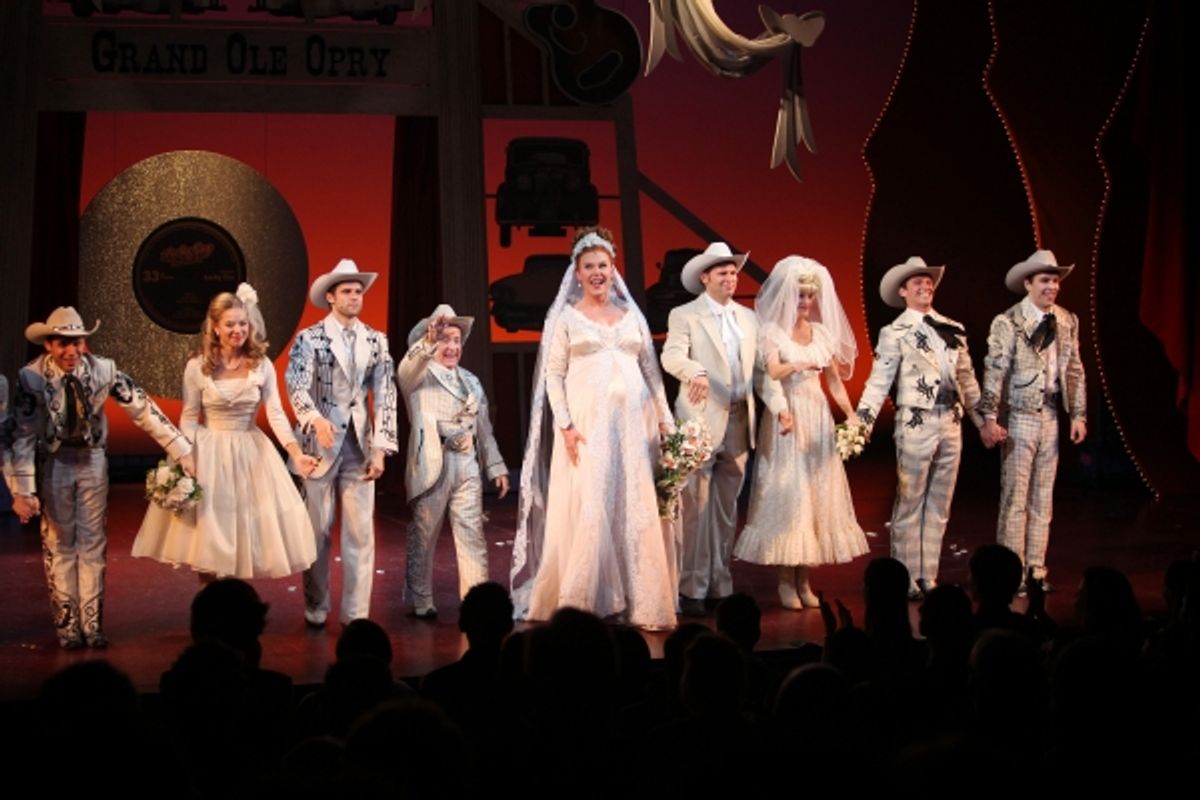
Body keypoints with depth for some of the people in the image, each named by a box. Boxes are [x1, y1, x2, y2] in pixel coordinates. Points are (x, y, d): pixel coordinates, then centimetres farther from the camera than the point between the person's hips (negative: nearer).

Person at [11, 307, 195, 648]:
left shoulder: (103, 370, -16)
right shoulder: (32, 377, -18)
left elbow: (143, 409, -14)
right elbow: (23, 435, -15)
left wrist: (184, 452, -17)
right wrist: (23, 490, -19)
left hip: (92, 462, 1)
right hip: (53, 463, -1)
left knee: (93, 543, 6)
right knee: (59, 543, 6)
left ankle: (92, 624, 14)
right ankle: (66, 625, 15)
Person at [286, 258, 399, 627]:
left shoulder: (376, 341, 7)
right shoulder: (309, 338, -3)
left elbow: (385, 396, 4)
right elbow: (296, 386, -16)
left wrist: (380, 449, -3)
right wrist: (316, 419, -36)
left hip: (359, 445, 3)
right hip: (320, 443, -3)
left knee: (361, 533, 1)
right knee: (317, 531, 4)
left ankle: (357, 614, 7)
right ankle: (315, 610, 16)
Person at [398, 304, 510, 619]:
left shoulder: (471, 381, 22)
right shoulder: (419, 376, 3)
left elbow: (484, 427, 23)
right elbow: (407, 368, -22)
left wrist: (496, 466, 16)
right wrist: (429, 339, -39)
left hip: (467, 465, 5)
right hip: (431, 464, -5)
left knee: (472, 534, 0)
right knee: (424, 536, 1)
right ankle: (421, 603, 10)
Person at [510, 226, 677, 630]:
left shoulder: (632, 315, 14)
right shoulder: (566, 317, 5)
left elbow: (652, 371, 14)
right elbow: (553, 375, -1)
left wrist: (666, 419, 6)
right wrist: (565, 425, -11)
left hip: (634, 424, 3)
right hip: (587, 425, -3)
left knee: (638, 511, 0)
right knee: (587, 510, -7)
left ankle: (637, 600, 6)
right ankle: (582, 603, 0)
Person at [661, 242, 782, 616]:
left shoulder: (748, 318, 15)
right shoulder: (684, 316, -2)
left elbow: (762, 368, 14)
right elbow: (671, 356, -18)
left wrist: (779, 405, 0)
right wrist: (696, 372, -38)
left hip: (739, 423, 5)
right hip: (701, 423, -5)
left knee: (727, 510, 10)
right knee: (696, 508, -6)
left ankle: (720, 585, 17)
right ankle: (691, 590, -2)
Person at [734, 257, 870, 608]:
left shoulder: (823, 332, 11)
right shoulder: (772, 331, -4)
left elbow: (835, 380, 13)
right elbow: (771, 372, -20)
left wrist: (851, 414, -1)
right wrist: (800, 364, -39)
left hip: (818, 418, 5)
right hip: (786, 419, -5)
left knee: (817, 494, 3)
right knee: (787, 494, -5)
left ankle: (804, 579, 9)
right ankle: (786, 580, 1)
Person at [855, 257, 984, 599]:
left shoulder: (953, 329, 13)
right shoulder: (895, 333, -3)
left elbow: (967, 379, 17)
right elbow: (879, 381, -10)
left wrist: (982, 419, 16)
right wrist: (862, 423, -19)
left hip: (951, 423, 5)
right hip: (916, 424, -5)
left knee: (939, 506, 9)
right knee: (909, 504, 0)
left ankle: (928, 577, 17)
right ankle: (906, 580, 7)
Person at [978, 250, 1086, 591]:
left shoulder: (1067, 322, 8)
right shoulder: (1008, 323, -9)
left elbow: (1075, 371, 12)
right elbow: (995, 372, -13)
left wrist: (1079, 414, 7)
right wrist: (990, 418, -19)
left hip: (1050, 416, 5)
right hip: (1019, 417, -5)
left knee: (1043, 498, 10)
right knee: (1015, 496, -2)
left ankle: (1036, 567, 17)